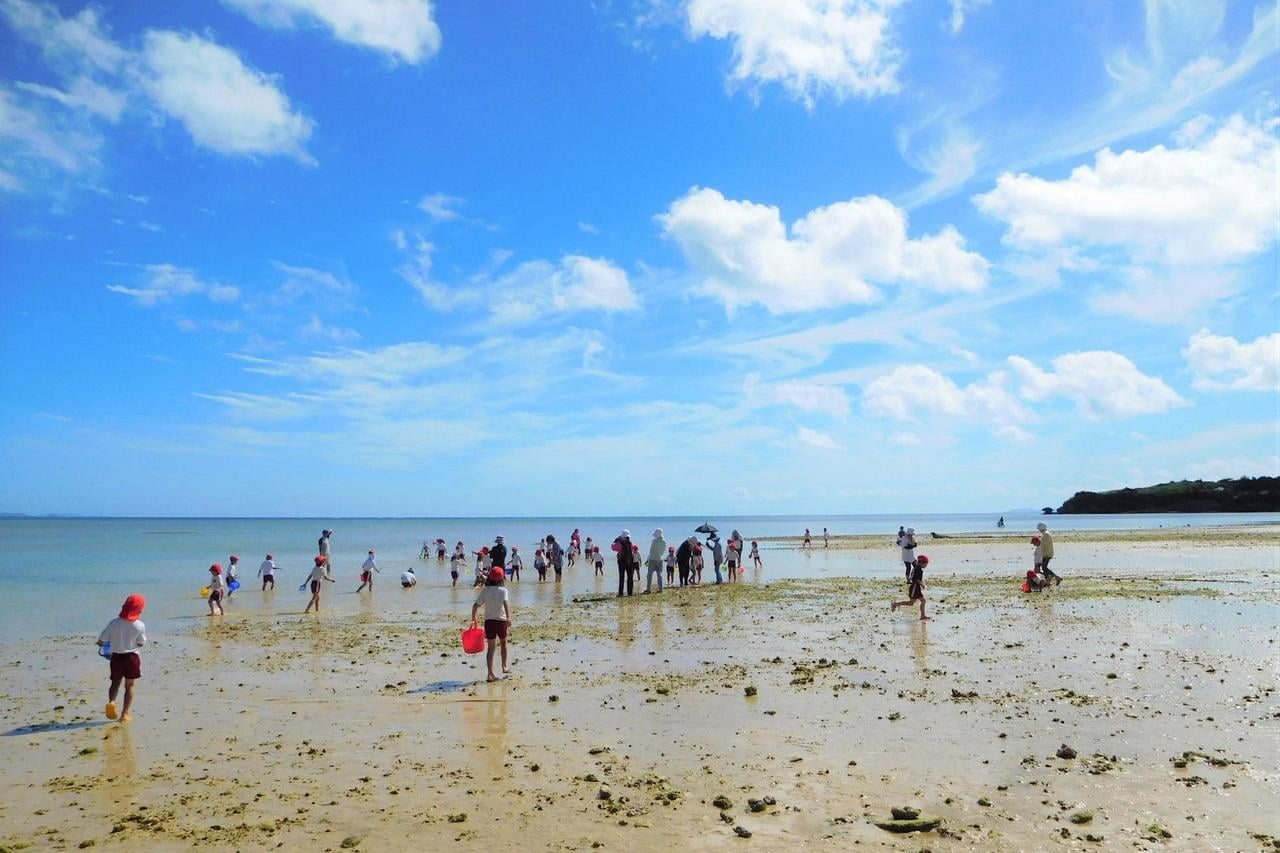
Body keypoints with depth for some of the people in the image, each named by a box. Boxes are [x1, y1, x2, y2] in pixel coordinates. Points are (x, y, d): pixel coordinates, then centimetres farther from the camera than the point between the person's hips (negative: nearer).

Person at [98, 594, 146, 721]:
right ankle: (125, 713, 9)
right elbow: (141, 643, -4)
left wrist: (100, 643, 18)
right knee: (129, 685, 11)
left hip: (116, 657, 1)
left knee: (115, 682, 18)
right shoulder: (139, 626, -14)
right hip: (131, 657, -1)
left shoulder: (114, 623, -11)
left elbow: (101, 640, -6)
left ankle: (111, 701, -11)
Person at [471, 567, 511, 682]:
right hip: (501, 621, -1)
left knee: (491, 648, 4)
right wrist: (508, 617, -32)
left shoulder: (485, 591, 0)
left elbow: (475, 606, -4)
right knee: (504, 642, 24)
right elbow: (506, 603, -24)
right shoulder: (503, 590, -7)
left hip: (489, 621, 1)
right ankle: (504, 666, 30)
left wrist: (473, 620, 6)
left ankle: (491, 673, -4)